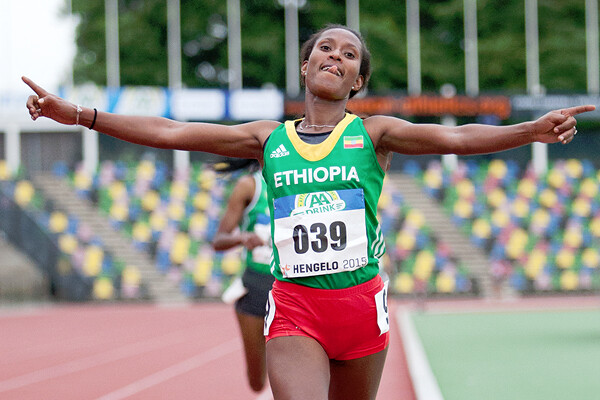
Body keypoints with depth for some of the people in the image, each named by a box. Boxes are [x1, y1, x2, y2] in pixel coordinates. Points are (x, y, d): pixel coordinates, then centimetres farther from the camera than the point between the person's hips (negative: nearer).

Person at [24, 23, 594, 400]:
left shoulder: (372, 133, 4)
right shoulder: (269, 139, 9)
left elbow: (456, 137, -10)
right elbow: (171, 132, 7)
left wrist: (530, 130, -27)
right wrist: (78, 115, 2)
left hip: (361, 300, 0)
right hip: (293, 305, 0)